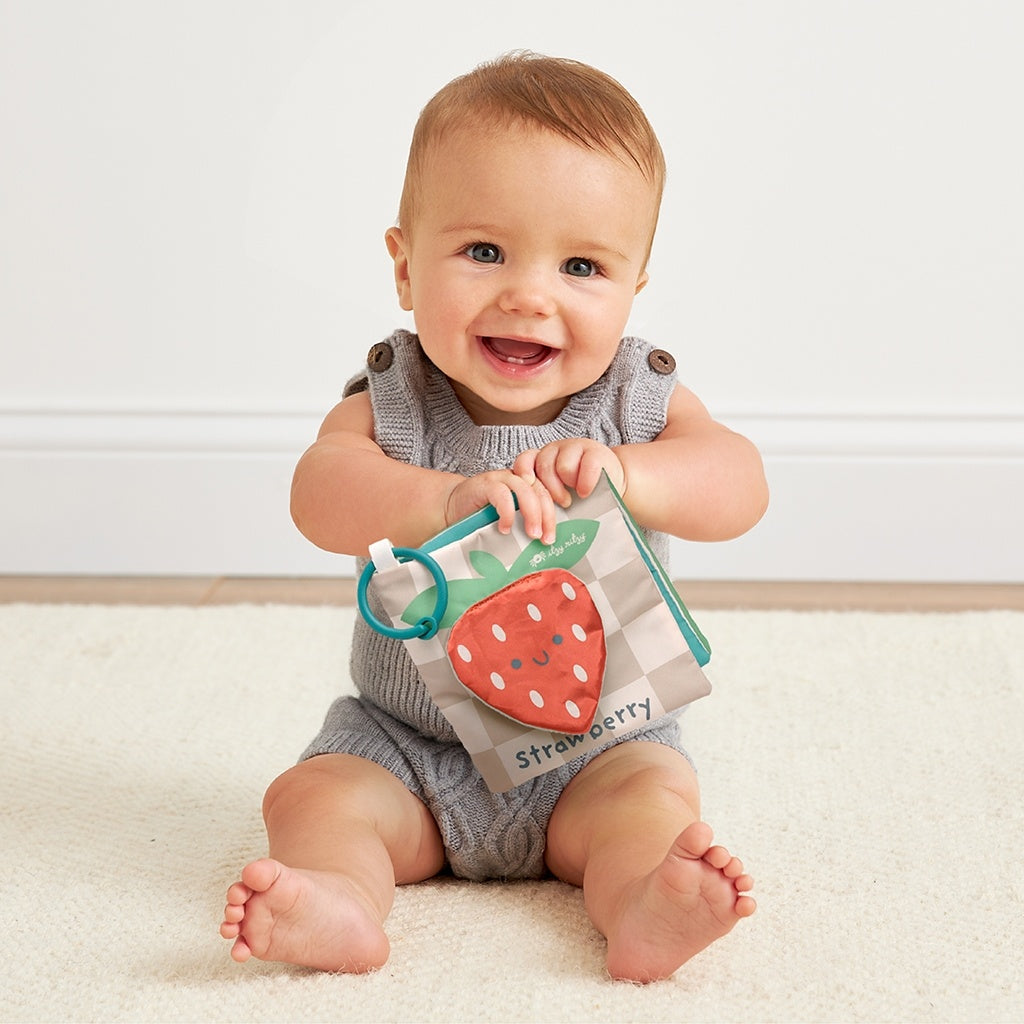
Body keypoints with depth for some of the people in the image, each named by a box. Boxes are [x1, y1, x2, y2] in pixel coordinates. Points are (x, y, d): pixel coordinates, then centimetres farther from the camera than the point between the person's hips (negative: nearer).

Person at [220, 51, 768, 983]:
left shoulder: (638, 395, -7)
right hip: (405, 743, 1)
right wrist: (446, 500, -47)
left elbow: (738, 486, -21)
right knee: (310, 794, -18)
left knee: (658, 793, -25)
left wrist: (622, 473, -41)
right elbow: (321, 494, -28)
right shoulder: (390, 397, -10)